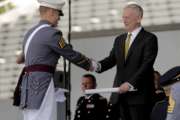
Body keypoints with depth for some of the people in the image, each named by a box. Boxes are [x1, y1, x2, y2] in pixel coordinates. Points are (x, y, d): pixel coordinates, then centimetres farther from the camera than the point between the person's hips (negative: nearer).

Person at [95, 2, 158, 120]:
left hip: (139, 93, -6)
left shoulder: (149, 38, -3)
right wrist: (98, 65, -15)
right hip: (120, 94, 6)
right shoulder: (119, 40, 18)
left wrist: (130, 83, -21)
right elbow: (111, 59, 7)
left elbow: (147, 65, -13)